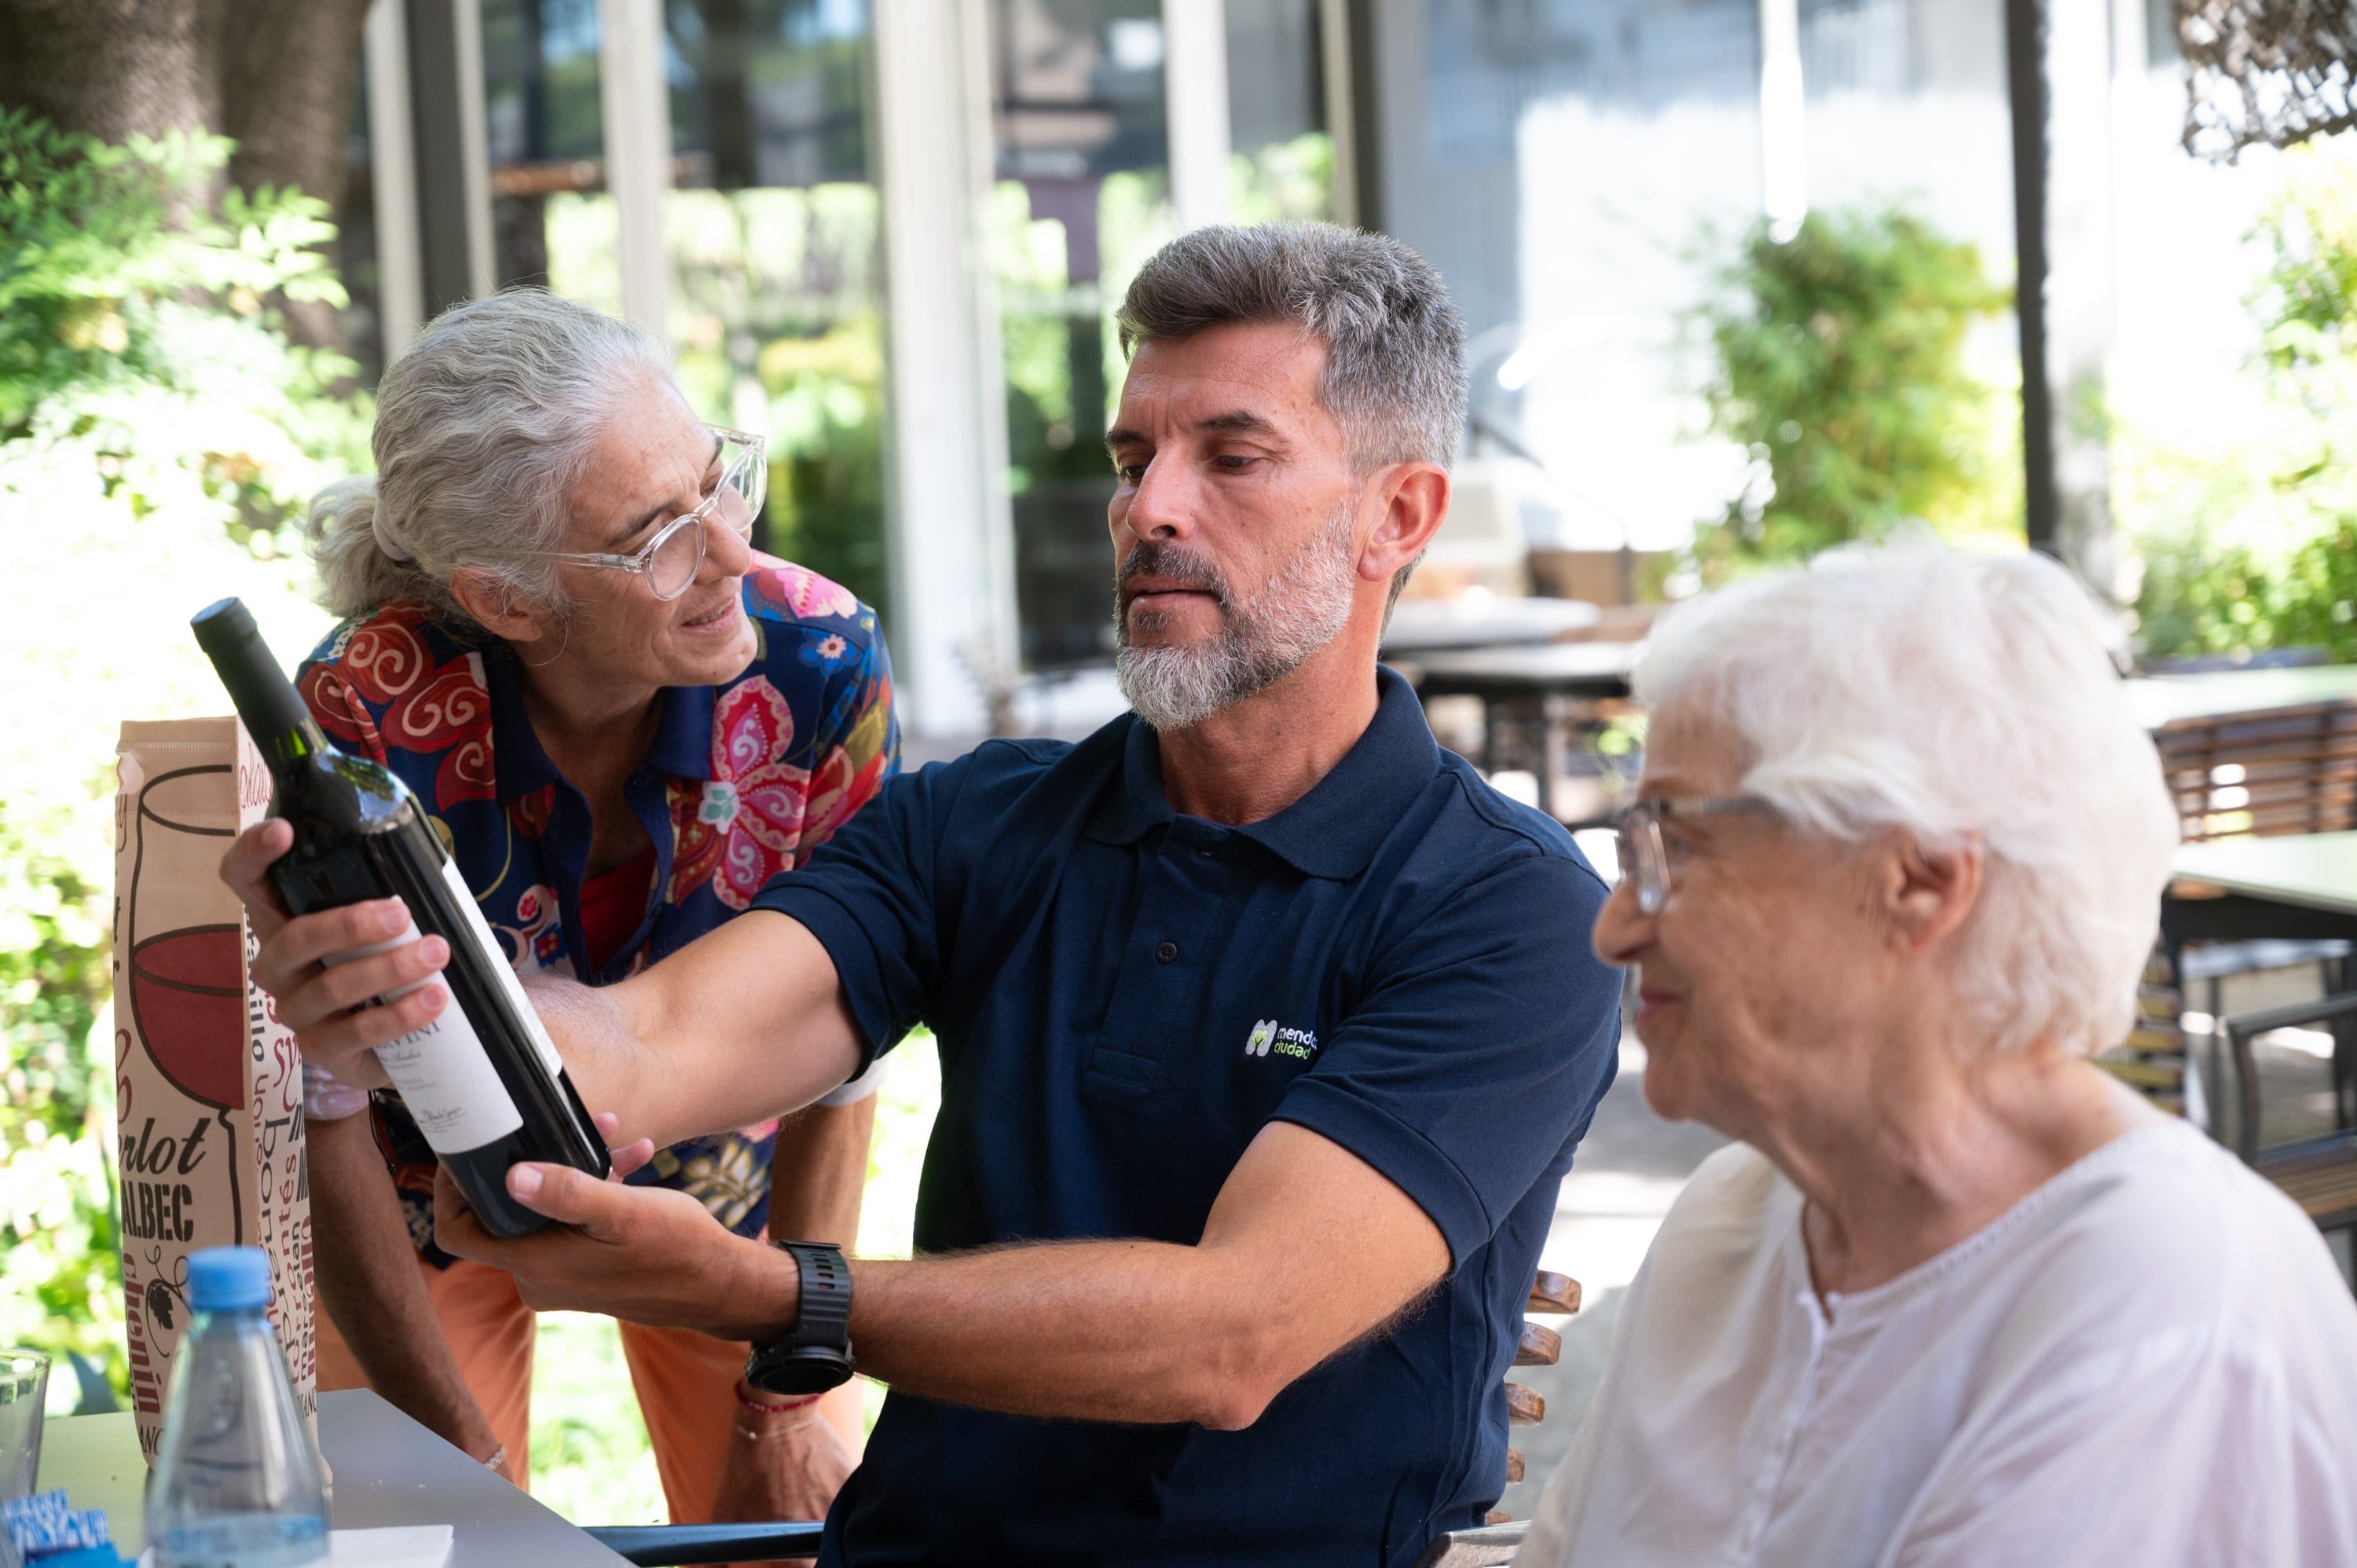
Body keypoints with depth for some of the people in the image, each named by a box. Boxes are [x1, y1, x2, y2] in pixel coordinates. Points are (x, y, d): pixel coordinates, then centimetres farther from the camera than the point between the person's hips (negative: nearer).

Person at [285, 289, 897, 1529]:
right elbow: (319, 1117, -21)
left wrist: (793, 1402, -12)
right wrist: (464, 1460, -16)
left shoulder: (820, 669, -28)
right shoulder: (369, 721, -34)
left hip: (717, 1172, 2)